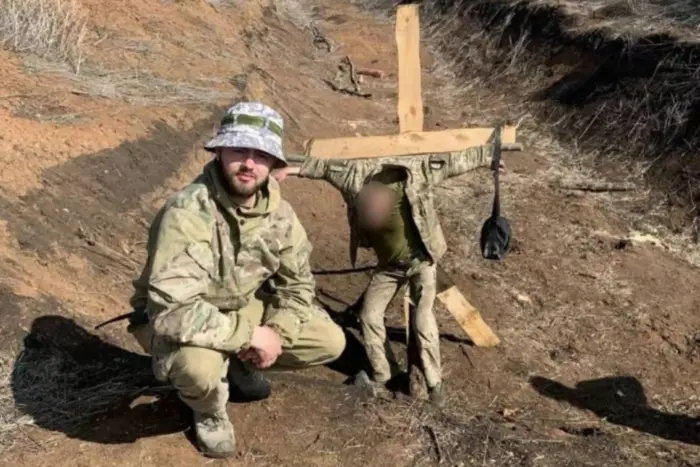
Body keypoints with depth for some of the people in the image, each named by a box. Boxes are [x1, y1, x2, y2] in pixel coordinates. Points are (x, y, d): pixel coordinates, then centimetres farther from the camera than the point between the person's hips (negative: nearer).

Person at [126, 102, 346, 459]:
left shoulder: (278, 212, -13)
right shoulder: (187, 212, -34)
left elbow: (296, 283, 0)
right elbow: (173, 311, -40)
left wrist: (276, 333, -19)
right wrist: (252, 334, -33)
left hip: (242, 308, 6)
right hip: (175, 319, -5)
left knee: (330, 342, -5)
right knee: (199, 367, -39)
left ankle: (241, 364, 21)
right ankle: (209, 413, 1)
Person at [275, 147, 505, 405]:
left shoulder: (416, 171, -30)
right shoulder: (357, 179, -24)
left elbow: (452, 160, -15)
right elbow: (330, 166, -5)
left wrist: (487, 155, -2)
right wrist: (295, 169, 4)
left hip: (421, 259, -3)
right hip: (389, 265, 4)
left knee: (422, 319, -6)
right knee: (369, 315, 1)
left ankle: (434, 382, 7)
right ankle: (380, 377, 18)